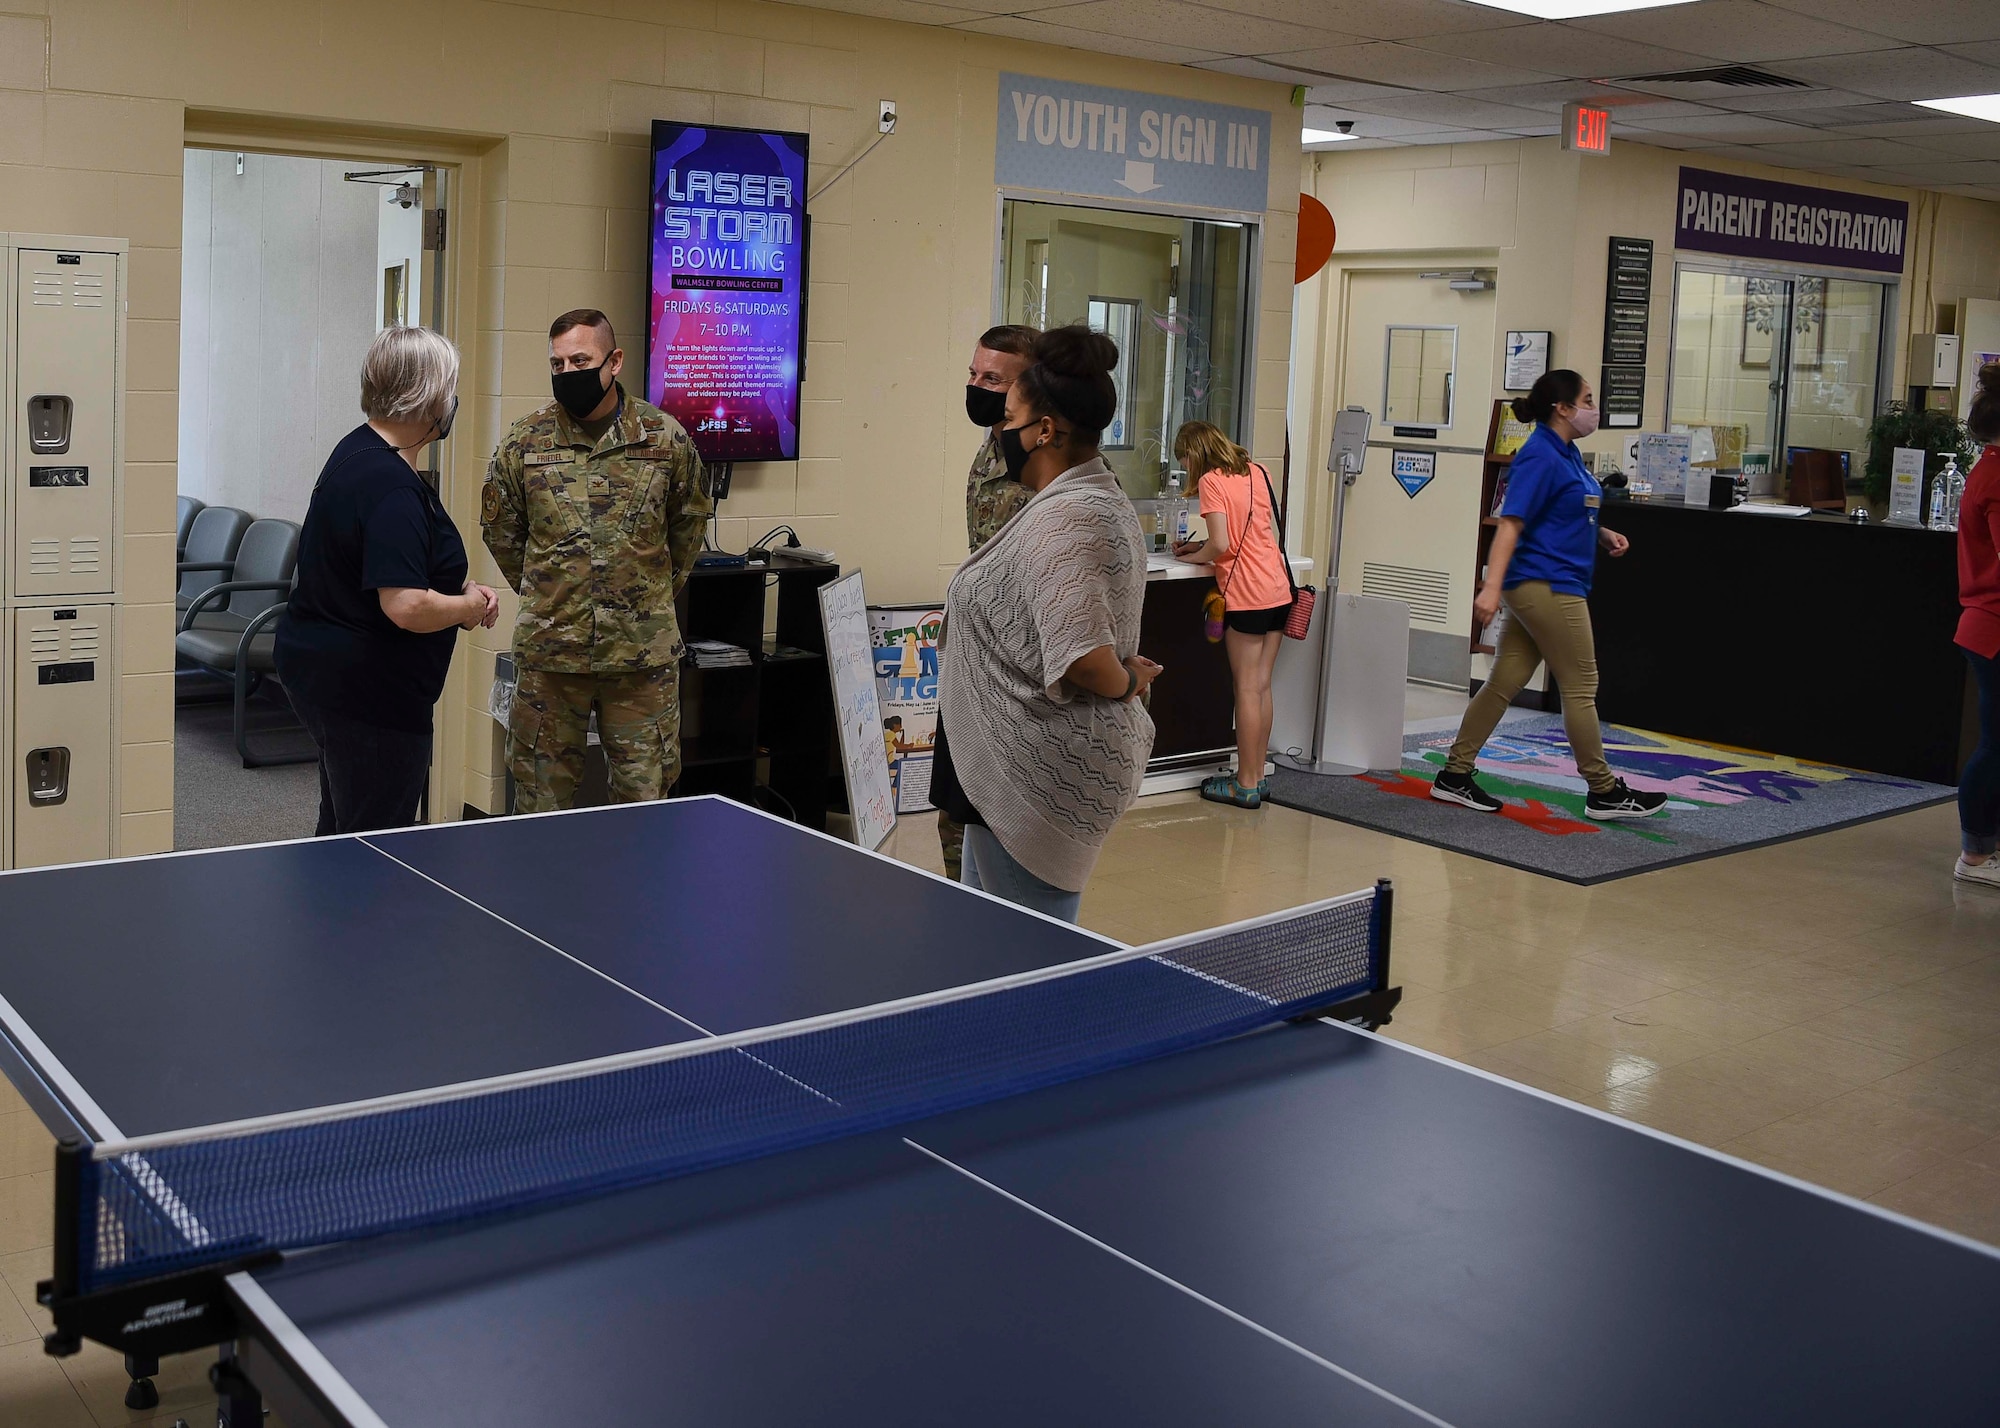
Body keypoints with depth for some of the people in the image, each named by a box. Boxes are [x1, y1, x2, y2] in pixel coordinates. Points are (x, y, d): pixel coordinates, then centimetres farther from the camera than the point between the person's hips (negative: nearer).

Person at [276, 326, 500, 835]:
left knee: (341, 832, 22)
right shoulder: (392, 487, -24)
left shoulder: (357, 450, 9)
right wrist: (467, 606, -12)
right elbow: (407, 607, -32)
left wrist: (460, 585, 8)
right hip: (369, 694, -11)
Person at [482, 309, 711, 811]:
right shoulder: (524, 442, 0)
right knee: (542, 796, 7)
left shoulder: (665, 437, -1)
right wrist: (544, 594, 12)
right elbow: (500, 530, 14)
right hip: (549, 651, 0)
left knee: (645, 796, 7)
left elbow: (689, 523, 15)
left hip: (644, 651, 0)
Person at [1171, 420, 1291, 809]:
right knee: (1262, 686, 11)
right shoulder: (1257, 472, 13)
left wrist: (1195, 556, 3)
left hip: (1245, 595, -7)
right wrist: (1202, 546, 17)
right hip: (1278, 590, 7)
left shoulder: (1211, 481, -8)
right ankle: (1257, 776, 17)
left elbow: (1221, 545, -17)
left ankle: (1246, 784, 3)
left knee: (1247, 688, -2)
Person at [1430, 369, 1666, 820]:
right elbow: (1511, 522, -22)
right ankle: (1603, 792, 7)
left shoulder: (1566, 453, 15)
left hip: (1548, 588, 10)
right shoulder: (1539, 457, -15)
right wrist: (1492, 586, -30)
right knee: (1581, 687, -2)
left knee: (1504, 683, 9)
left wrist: (1603, 535, 13)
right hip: (1546, 585, -10)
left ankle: (1455, 776, 13)